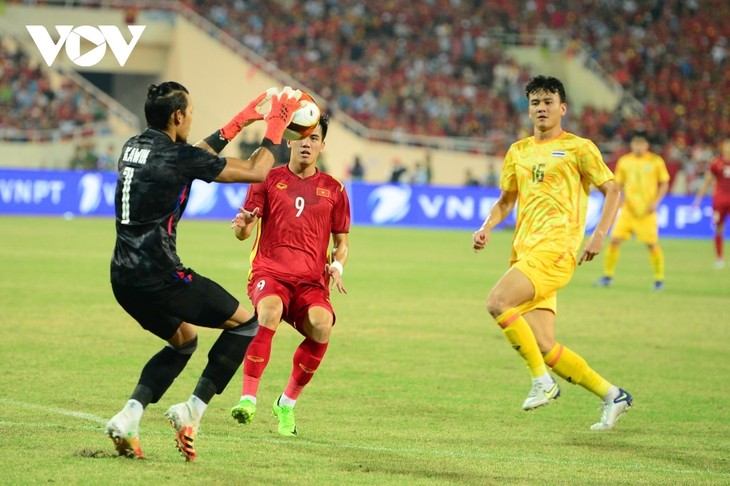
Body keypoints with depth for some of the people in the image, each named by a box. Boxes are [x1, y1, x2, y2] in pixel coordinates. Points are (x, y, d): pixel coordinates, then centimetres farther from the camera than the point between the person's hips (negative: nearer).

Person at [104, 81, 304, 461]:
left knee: (184, 340, 27)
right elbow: (256, 172, -3)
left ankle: (128, 417, 7)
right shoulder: (178, 156, -12)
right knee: (245, 323, 7)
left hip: (124, 278, 8)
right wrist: (274, 129, 11)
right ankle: (192, 411, 0)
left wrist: (240, 122, 33)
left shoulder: (133, 147, 12)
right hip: (159, 276, -8)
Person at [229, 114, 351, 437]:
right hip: (269, 272, -1)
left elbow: (341, 242, 20)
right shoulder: (269, 180, 9)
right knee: (269, 312, -36)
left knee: (322, 325, -30)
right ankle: (248, 398, -33)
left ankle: (287, 403, -8)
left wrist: (337, 266, -2)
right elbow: (243, 233, 5)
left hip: (312, 281, 2)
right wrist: (243, 225, -19)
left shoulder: (334, 190, 13)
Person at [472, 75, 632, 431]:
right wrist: (487, 228, 9)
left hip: (555, 249, -6)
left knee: (497, 302, -26)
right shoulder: (518, 152, 19)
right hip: (524, 253, 6)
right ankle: (612, 395, 13)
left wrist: (599, 234, -10)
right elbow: (506, 200, 28)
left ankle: (542, 381, -16)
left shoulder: (578, 148, 2)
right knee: (544, 347, -1)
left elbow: (612, 190, 3)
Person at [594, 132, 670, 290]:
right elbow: (618, 184, 14)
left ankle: (659, 279, 8)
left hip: (646, 211, -3)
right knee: (615, 240, -5)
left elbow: (664, 184, 4)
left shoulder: (656, 161, -1)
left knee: (652, 244, -5)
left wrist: (656, 201, -9)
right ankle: (608, 276, 7)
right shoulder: (624, 161, 7)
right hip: (628, 210, 3)